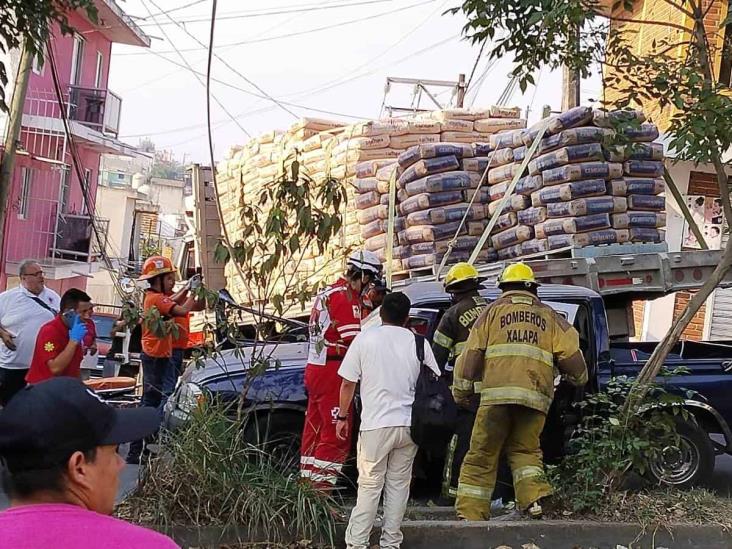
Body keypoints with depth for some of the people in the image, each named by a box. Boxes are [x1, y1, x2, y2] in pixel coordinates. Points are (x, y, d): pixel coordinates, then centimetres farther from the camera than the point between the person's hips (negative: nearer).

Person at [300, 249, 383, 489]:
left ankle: (307, 479, 21)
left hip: (314, 369, 10)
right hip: (332, 372, -10)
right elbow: (354, 340, -17)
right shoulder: (346, 296, -14)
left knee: (315, 429, 15)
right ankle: (322, 482, -6)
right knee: (336, 433, -6)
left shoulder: (328, 293, 17)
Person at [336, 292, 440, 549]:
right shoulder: (419, 343, 5)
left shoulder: (365, 338, -1)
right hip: (409, 425, 2)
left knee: (369, 485, 4)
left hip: (376, 424, -2)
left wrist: (342, 417, 10)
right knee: (398, 485, 11)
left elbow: (347, 383, 0)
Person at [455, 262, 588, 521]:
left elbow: (471, 356, 8)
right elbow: (571, 352, 11)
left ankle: (470, 513, 8)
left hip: (498, 393, -2)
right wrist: (579, 378, 29)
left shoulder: (493, 310, 16)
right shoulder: (548, 315, 21)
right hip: (537, 395, 2)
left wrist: (468, 377, 25)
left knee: (482, 454, 8)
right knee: (524, 449, 20)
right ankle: (534, 496, -3)